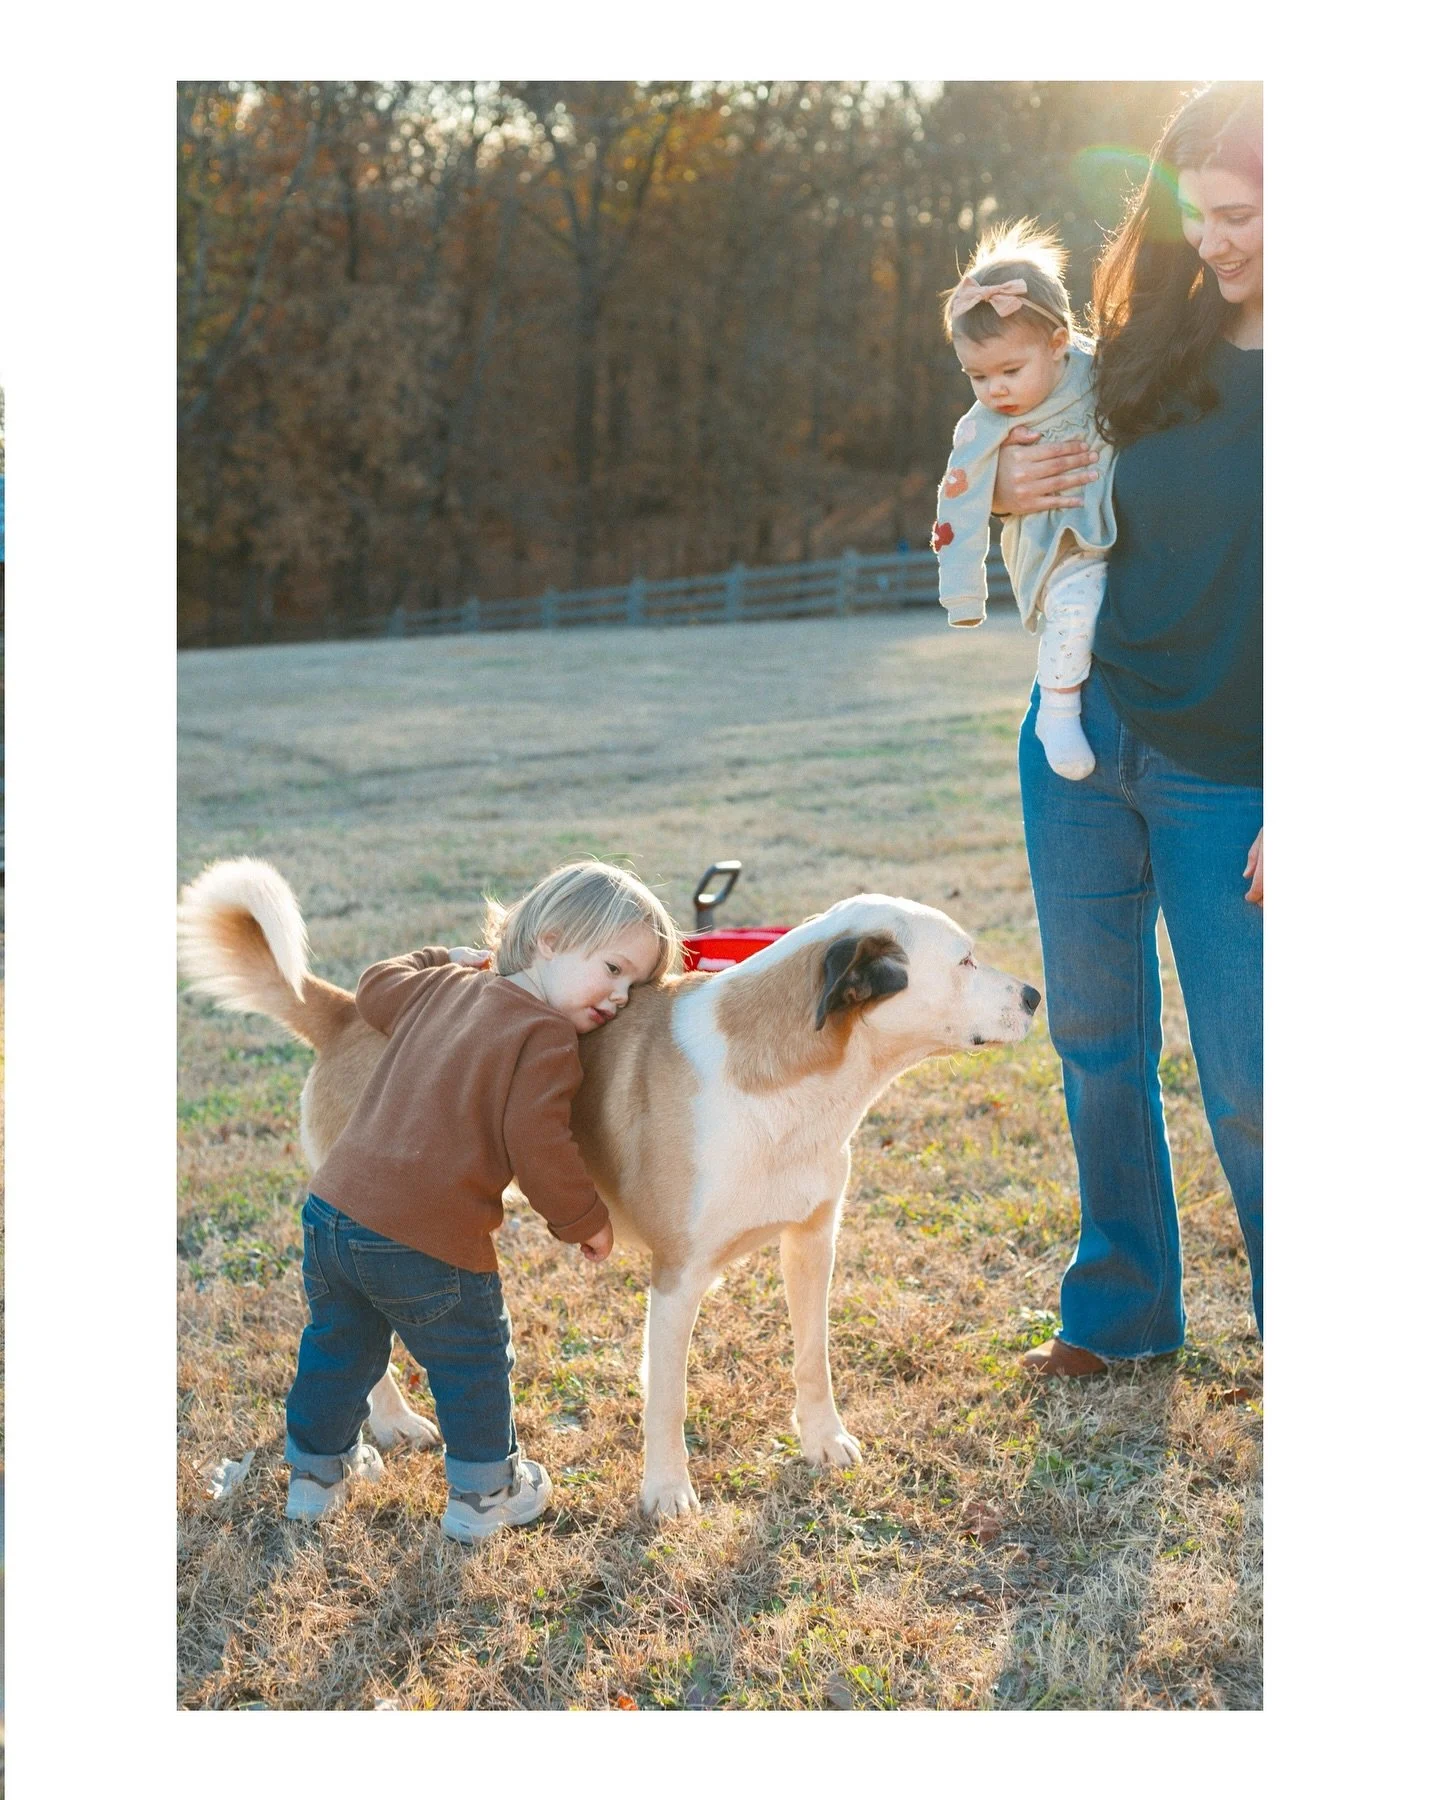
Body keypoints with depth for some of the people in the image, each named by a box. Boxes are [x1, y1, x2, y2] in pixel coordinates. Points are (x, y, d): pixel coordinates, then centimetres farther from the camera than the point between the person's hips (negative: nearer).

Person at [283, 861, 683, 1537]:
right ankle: (484, 1494, 31)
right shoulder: (546, 1037, -12)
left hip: (331, 1207, 8)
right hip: (426, 1242, -7)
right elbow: (536, 1145, -17)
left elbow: (376, 989, 30)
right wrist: (586, 1220, -4)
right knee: (473, 1365, 16)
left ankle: (316, 1470, 46)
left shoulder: (443, 985, 12)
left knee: (338, 1348, 27)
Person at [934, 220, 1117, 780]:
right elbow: (961, 512, -5)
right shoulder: (981, 431, -10)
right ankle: (1057, 711, -14)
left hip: (1121, 534, 4)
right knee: (1075, 605, -30)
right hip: (1060, 554, -4)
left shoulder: (1098, 377, -7)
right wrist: (962, 595, -3)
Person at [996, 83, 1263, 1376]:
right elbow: (1080, 509, 19)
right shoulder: (1157, 342, 4)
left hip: (1230, 778, -5)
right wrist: (1006, 494, -5)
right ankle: (1122, 1308, 30)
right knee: (1097, 1038, 13)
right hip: (1085, 734, 5)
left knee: (1244, 1079, -3)